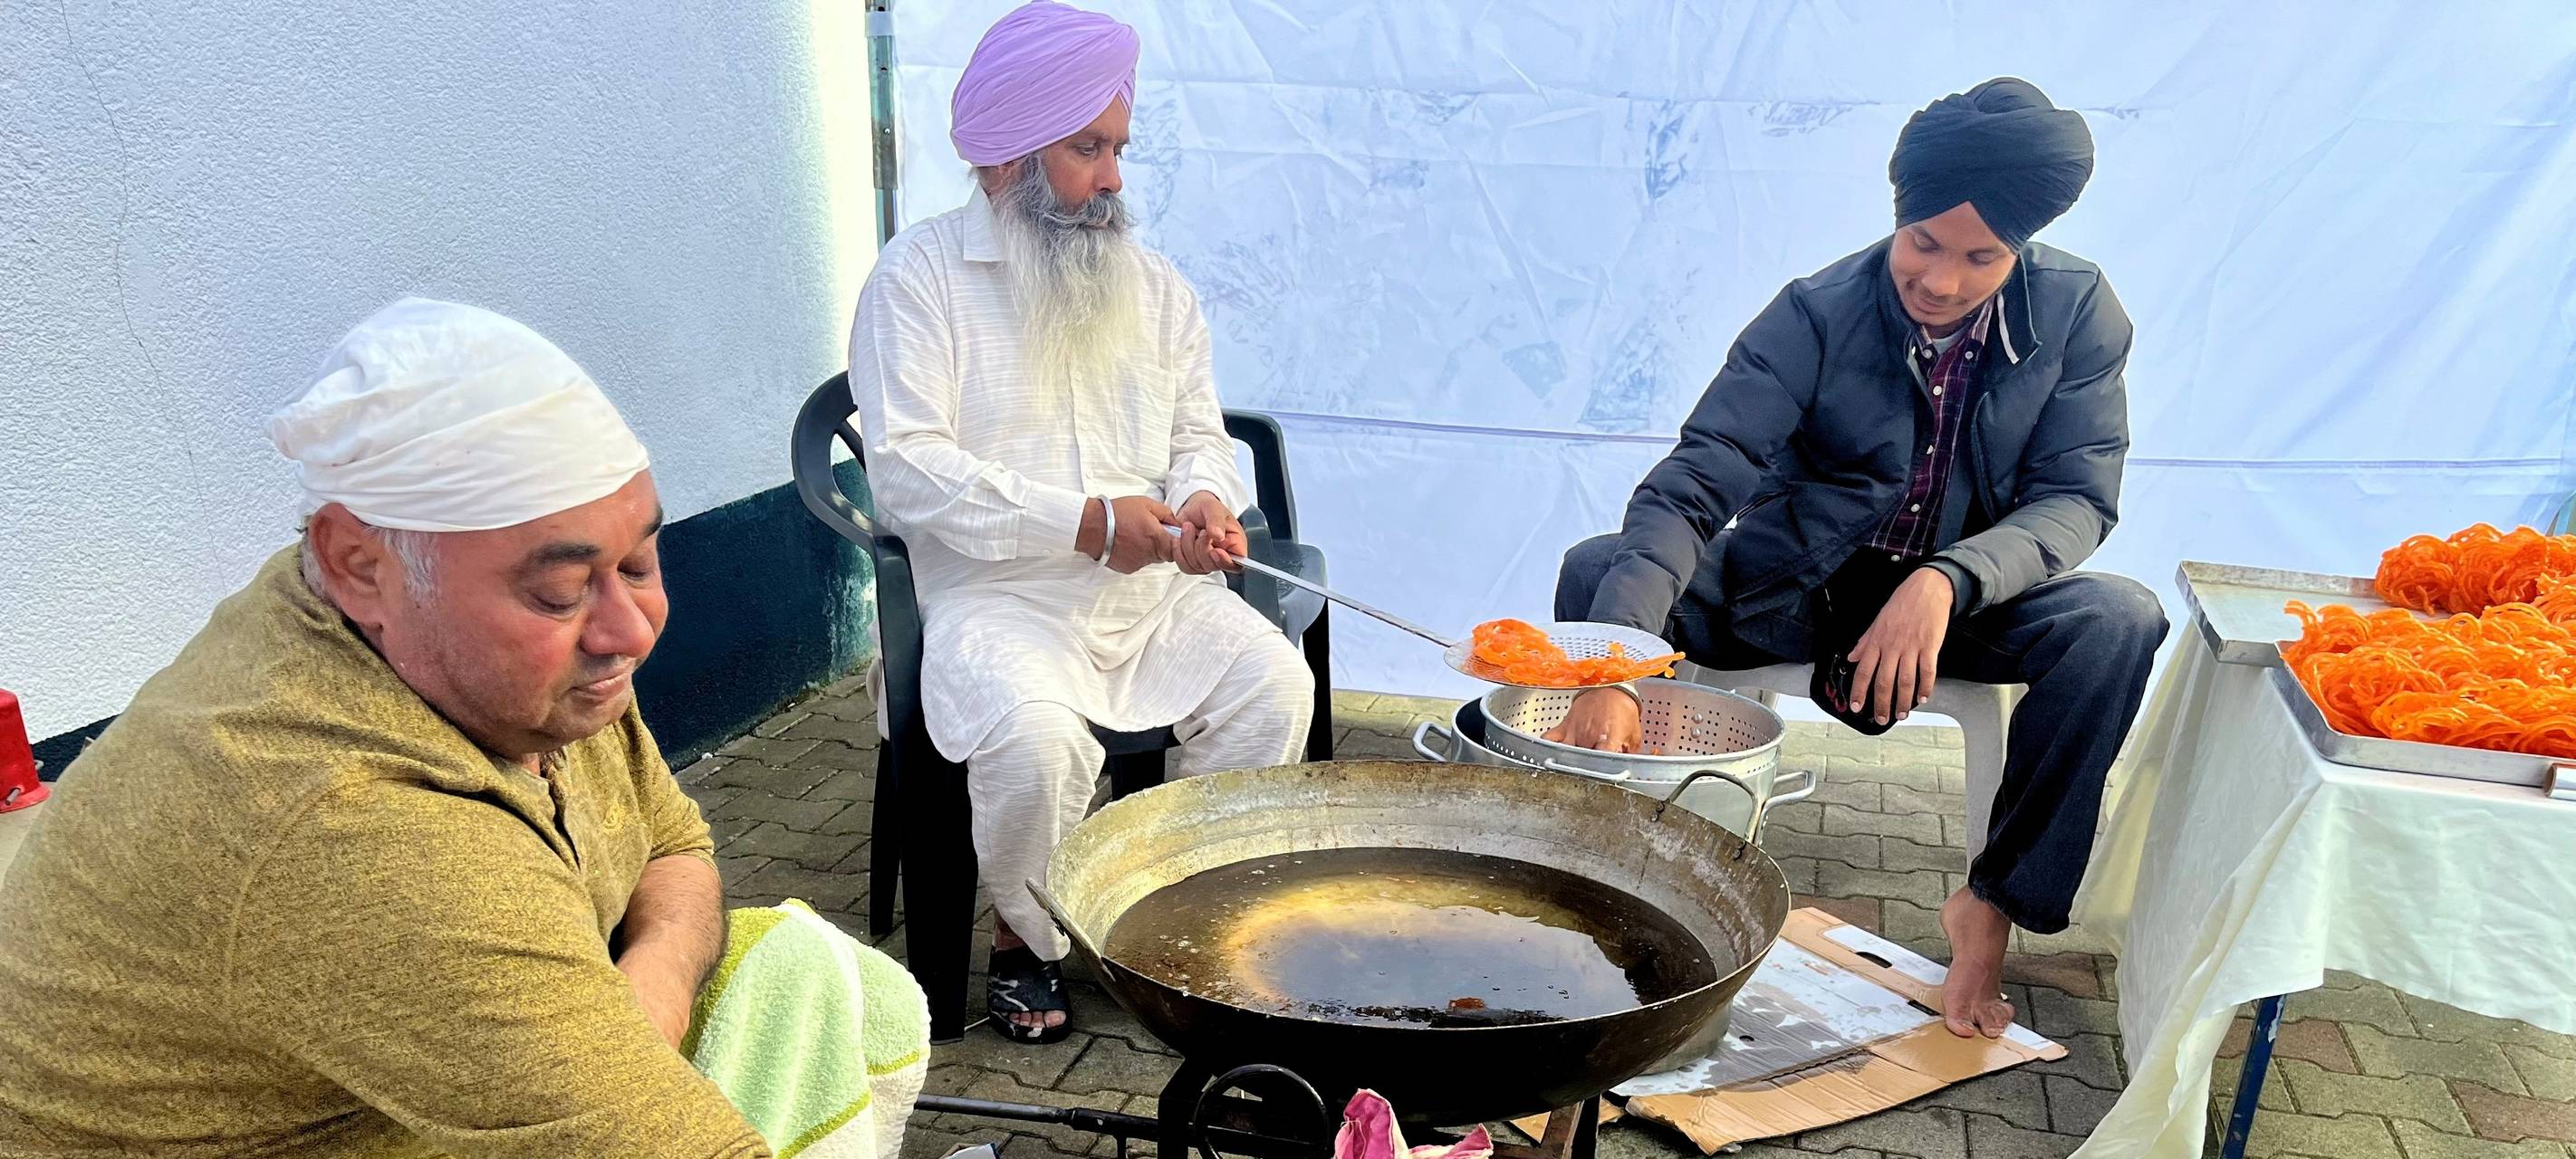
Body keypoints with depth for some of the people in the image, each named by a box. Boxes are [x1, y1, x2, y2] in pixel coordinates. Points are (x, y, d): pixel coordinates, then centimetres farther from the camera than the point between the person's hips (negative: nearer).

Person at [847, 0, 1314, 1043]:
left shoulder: (1151, 281, 14)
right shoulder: (920, 276, -3)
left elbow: (1198, 430, 17)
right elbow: (908, 467, -13)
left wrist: (1201, 499, -9)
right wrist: (1086, 523, -20)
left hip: (1156, 590, 5)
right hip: (997, 597, -4)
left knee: (1275, 681, -19)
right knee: (1035, 732, -32)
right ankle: (1026, 938, -2)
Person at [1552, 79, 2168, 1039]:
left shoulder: (2077, 311, -12)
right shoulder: (1818, 314, -19)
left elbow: (2078, 498, -13)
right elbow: (1690, 488, -29)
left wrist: (1946, 581, -36)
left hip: (1962, 599, 1)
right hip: (1793, 591, -1)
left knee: (2118, 624, -29)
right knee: (1600, 572, -24)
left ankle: (1993, 902, -12)